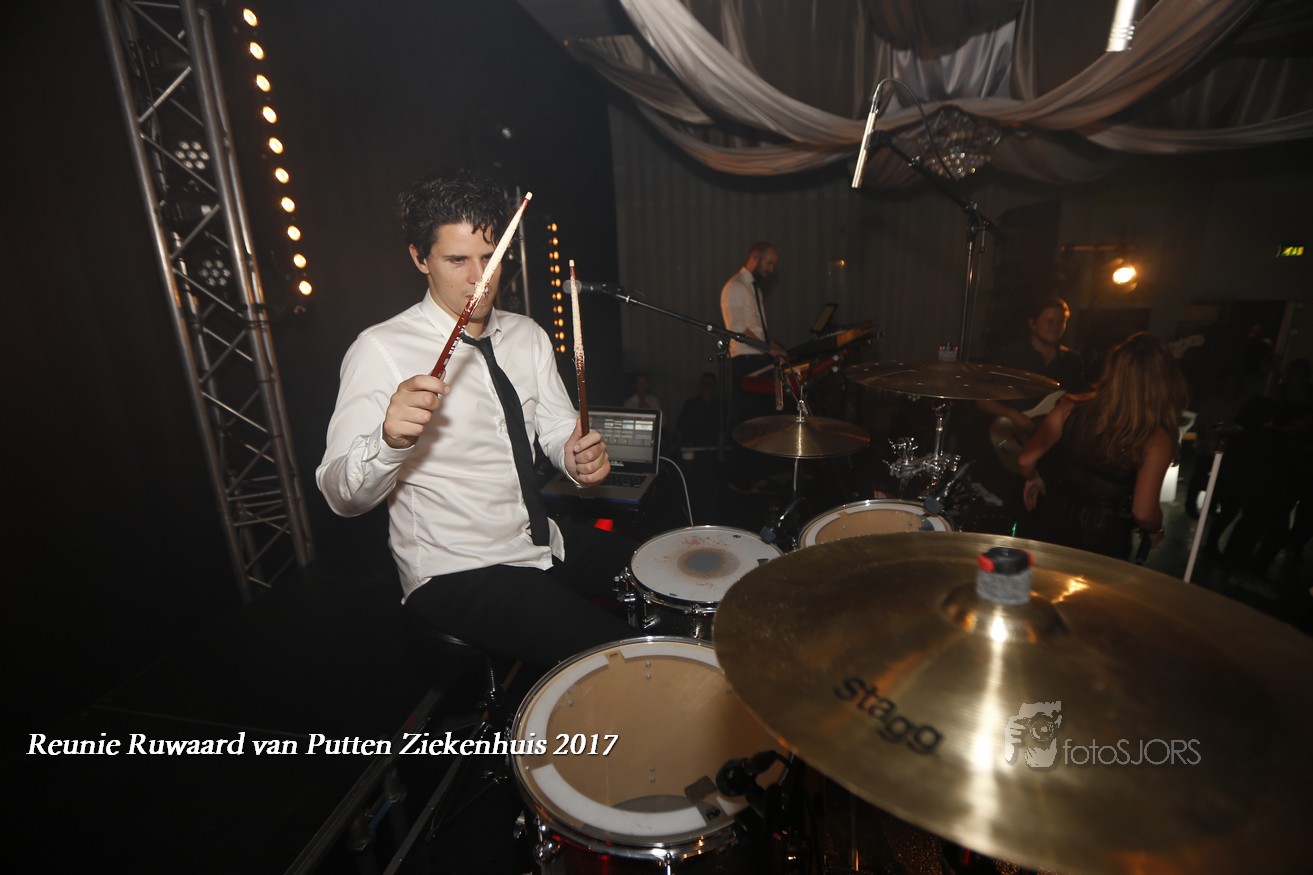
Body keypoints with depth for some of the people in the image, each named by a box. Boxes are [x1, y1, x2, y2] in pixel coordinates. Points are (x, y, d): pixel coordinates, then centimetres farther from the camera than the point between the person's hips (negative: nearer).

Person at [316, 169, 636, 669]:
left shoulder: (526, 335, 6)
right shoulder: (381, 351, -13)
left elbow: (558, 428, 8)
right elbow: (341, 495, -17)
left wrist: (579, 456, -15)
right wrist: (389, 439, -38)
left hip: (547, 542, 7)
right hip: (454, 574, -6)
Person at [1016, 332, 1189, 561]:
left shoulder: (1074, 407, -13)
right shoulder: (1157, 438, -18)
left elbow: (1026, 460, -11)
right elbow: (1143, 514, -17)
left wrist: (1034, 479, 12)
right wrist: (1155, 531, 6)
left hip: (1056, 522, 2)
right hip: (1105, 540, -2)